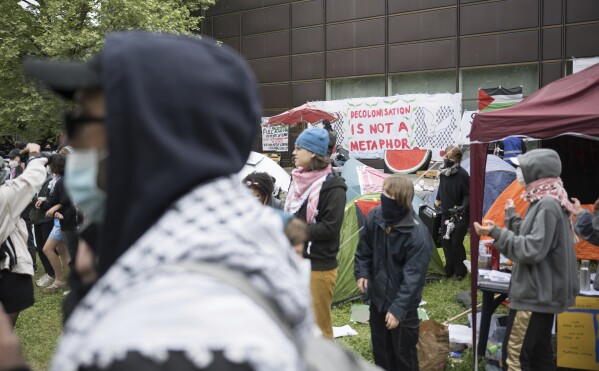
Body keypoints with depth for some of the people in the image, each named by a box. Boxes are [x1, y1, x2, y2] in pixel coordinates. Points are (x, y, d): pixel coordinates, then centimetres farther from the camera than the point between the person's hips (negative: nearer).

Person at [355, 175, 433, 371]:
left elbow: (413, 277, -26)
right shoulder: (375, 216, -11)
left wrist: (398, 309, -27)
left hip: (403, 305, -5)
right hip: (378, 296, 6)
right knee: (380, 348, 21)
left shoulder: (417, 235, -29)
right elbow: (364, 248, 7)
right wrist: (361, 273, -3)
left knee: (403, 351, 11)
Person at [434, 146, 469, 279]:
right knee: (446, 241, 11)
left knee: (456, 242, -4)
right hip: (446, 213, 7)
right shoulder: (443, 172, -1)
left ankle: (460, 271, 12)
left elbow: (468, 194, -17)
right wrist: (438, 199, 26)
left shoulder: (462, 174, -21)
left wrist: (463, 207, -31)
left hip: (460, 215, -7)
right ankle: (449, 270, 24)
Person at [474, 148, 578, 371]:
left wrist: (496, 233, -24)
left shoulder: (547, 205, -20)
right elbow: (531, 237, 19)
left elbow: (532, 250, -25)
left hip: (534, 295, -11)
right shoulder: (546, 202, 12)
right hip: (541, 293, 11)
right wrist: (511, 215, 29)